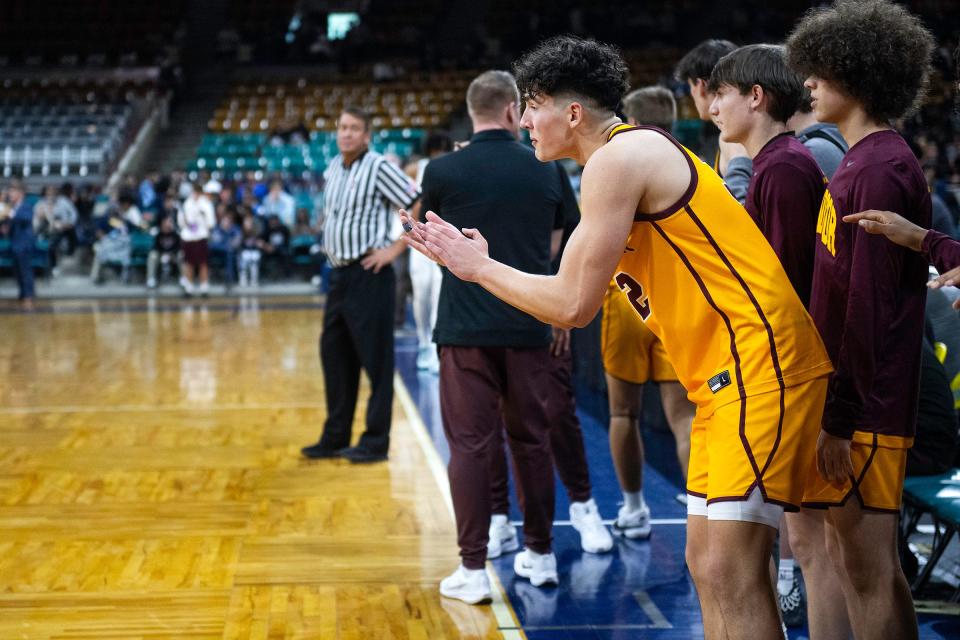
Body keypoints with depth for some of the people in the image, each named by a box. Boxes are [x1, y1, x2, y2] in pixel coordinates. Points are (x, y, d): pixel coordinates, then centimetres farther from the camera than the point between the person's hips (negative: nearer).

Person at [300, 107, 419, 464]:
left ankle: (375, 442, 2)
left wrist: (395, 248, -15)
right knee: (334, 355, 12)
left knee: (375, 360, -3)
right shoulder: (333, 169, 12)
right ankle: (335, 438, 21)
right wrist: (329, 244, 15)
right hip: (338, 274, 8)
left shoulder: (378, 168, -11)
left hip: (369, 275, -8)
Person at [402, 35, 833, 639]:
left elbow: (573, 304, -13)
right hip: (729, 367, 11)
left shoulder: (618, 156, -12)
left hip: (757, 356, -11)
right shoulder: (634, 154, 19)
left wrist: (480, 267, 0)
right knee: (712, 565, 13)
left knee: (728, 570, -13)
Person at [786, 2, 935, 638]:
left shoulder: (881, 170, -15)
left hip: (861, 413, -10)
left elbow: (868, 306, -20)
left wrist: (840, 418, -19)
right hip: (833, 395, 10)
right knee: (815, 543, 15)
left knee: (869, 571, -4)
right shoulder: (861, 162, 15)